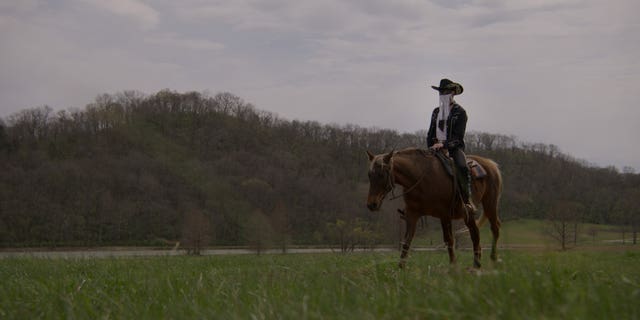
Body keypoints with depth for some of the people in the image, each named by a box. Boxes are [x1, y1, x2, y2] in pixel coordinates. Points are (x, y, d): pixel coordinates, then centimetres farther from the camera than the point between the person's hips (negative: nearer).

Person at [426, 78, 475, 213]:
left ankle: (467, 200, -29)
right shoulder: (436, 111, 18)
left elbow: (458, 136, -9)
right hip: (437, 148, 5)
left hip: (454, 148, -5)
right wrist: (431, 146, 2)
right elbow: (430, 133, 20)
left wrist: (443, 144, -22)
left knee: (462, 167, -33)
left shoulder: (460, 112, 1)